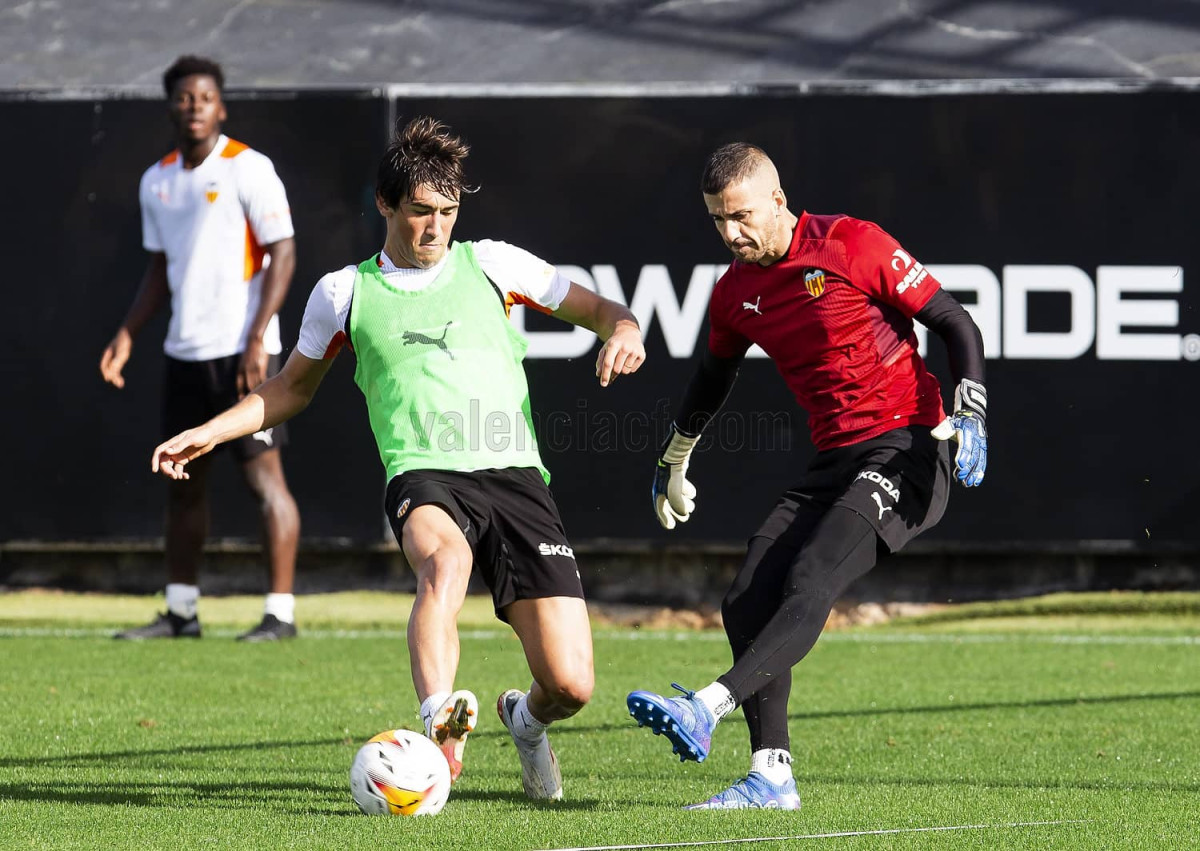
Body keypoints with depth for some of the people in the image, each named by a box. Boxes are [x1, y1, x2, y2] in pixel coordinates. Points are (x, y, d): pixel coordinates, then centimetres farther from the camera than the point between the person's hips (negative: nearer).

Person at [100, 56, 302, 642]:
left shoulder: (248, 170, -7)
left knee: (262, 474, -7)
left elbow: (282, 255, -10)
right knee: (182, 480, 10)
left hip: (241, 351, -7)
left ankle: (280, 612, -5)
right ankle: (180, 611, 18)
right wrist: (127, 335, 10)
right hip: (184, 352, 7)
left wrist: (257, 340, -18)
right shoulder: (157, 182, 12)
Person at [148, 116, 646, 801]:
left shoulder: (490, 264, 14)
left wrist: (623, 330, -3)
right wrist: (208, 433, 19)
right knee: (446, 559, -42)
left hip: (516, 475, 1)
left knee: (571, 685, -10)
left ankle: (527, 720, 27)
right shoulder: (344, 293, 15)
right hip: (425, 478, -1)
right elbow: (293, 389, 30)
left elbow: (597, 308, 21)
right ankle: (440, 722, -59)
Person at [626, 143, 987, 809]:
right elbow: (714, 377, 31)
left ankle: (707, 709, -41)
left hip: (906, 448, -7)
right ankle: (773, 774, -6)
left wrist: (971, 416, -17)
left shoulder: (854, 245, -9)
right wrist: (673, 461, 41)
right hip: (834, 460, 7)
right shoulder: (735, 293, 10)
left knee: (809, 584, -26)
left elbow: (958, 326, -4)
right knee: (747, 605, -7)